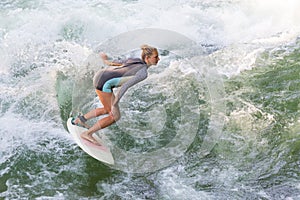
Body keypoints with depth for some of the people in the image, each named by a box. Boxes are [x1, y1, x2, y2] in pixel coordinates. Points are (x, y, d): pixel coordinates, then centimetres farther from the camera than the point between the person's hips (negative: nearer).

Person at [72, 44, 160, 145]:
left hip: (100, 75, 9)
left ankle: (81, 119, 35)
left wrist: (105, 60, 45)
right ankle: (87, 134, 10)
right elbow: (126, 85, -27)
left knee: (108, 110, 25)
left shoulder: (134, 60, 10)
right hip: (104, 83, -9)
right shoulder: (143, 73, -15)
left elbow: (116, 64, 24)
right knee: (115, 116, 1)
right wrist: (115, 104, -30)